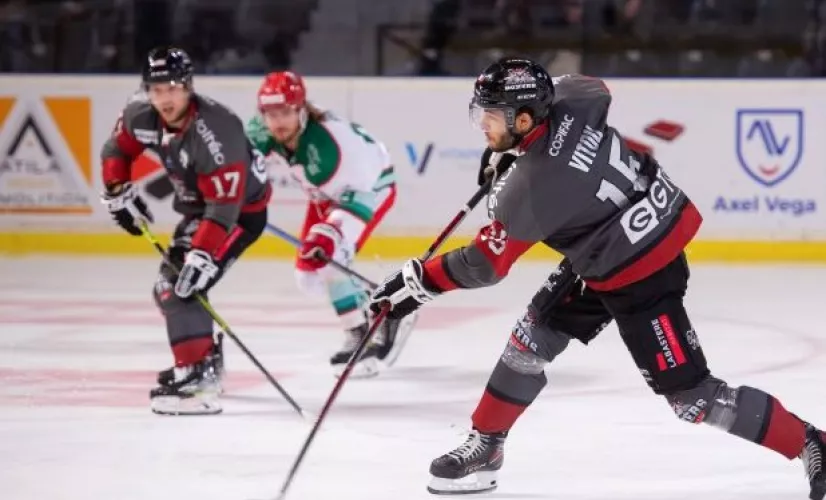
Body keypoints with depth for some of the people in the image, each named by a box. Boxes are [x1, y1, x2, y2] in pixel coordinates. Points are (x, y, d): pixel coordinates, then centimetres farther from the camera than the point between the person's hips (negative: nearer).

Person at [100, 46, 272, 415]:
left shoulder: (216, 132, -36)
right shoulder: (142, 115, -14)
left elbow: (224, 208, -38)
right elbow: (117, 149, 9)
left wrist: (202, 257, -43)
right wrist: (119, 194, 4)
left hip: (241, 209, -9)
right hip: (197, 205, 9)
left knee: (180, 284, -23)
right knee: (167, 288, 17)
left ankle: (198, 378, -28)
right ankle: (206, 360, 37)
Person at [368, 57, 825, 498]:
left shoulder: (531, 190, -29)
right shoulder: (569, 98, -11)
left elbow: (484, 266, -17)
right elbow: (598, 90, 16)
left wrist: (418, 281, -6)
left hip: (639, 277, -10)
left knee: (691, 397, -5)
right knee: (530, 339, 11)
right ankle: (484, 448, 23)